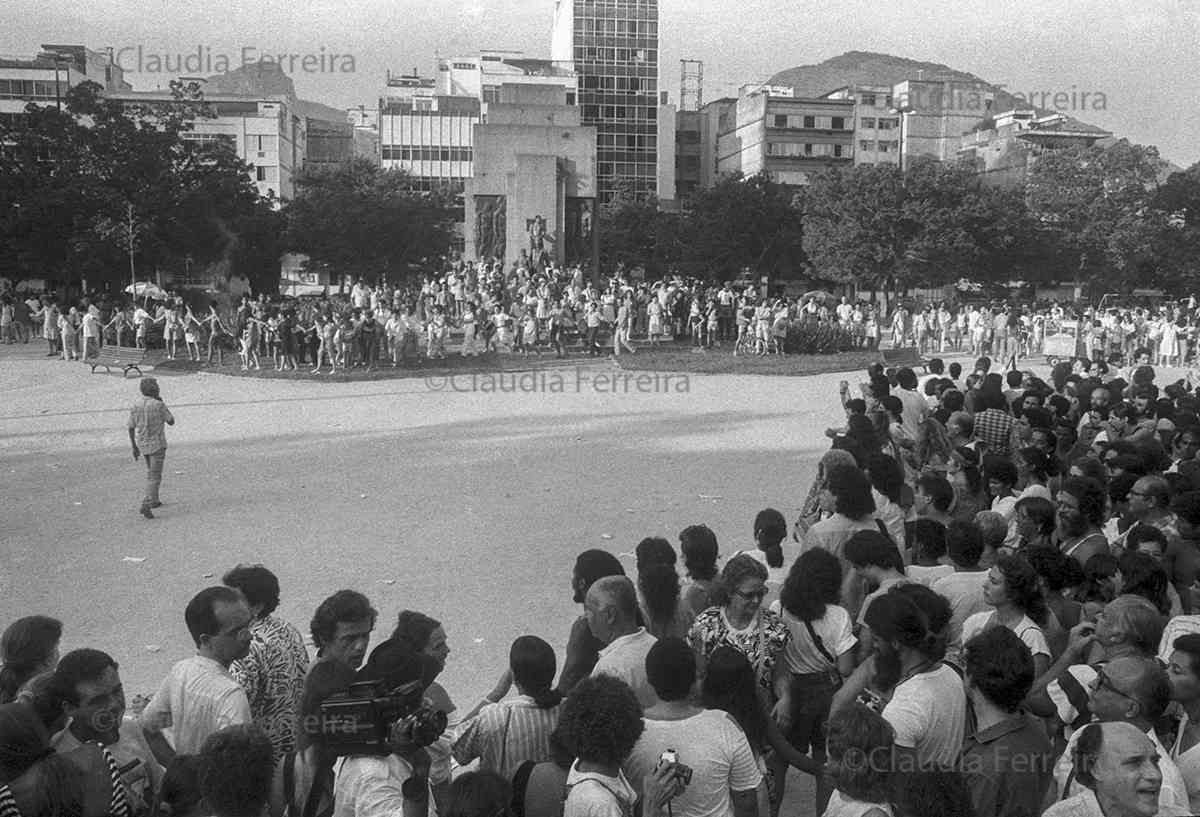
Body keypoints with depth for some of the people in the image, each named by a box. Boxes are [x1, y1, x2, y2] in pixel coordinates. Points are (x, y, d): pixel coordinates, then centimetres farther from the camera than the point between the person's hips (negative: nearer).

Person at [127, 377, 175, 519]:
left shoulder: (135, 406, -3)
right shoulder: (159, 405, -17)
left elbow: (131, 429, 1)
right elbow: (171, 421, -6)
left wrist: (134, 448, 10)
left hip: (143, 444, 6)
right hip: (157, 444, -6)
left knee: (151, 470, 27)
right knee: (155, 477, -6)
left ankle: (153, 500, 34)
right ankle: (146, 505, -20)